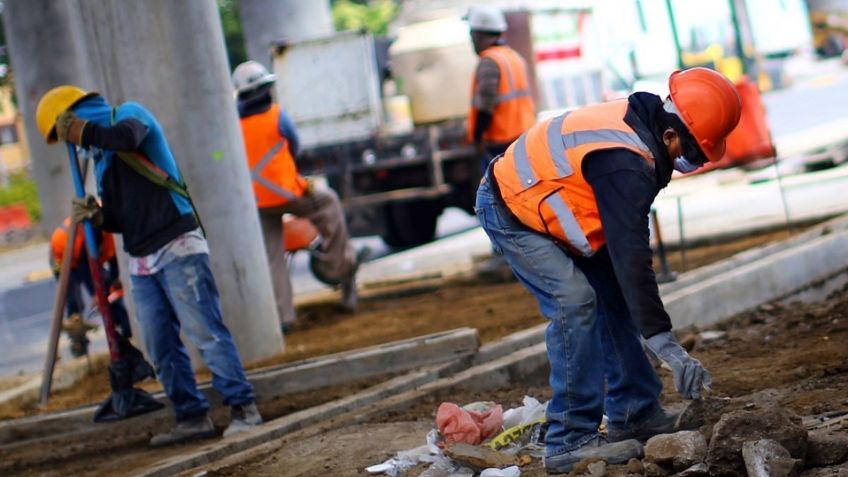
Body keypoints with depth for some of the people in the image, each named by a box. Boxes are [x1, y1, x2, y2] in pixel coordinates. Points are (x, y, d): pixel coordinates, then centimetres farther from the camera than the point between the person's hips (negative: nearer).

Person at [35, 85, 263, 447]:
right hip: (141, 262, 9)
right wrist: (97, 215, 1)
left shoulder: (129, 114, 0)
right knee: (161, 348, 5)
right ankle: (192, 417, 10)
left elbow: (126, 137, -27)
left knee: (205, 333, -10)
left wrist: (80, 130, -14)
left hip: (177, 249, -9)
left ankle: (243, 407, -7)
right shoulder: (101, 156, 21)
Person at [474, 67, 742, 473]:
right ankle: (570, 442, -16)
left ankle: (633, 415, 15)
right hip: (510, 214, -10)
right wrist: (667, 347, -37)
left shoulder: (641, 118, -5)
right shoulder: (626, 165, -34)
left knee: (613, 298, 8)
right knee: (575, 301, -20)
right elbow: (631, 258, -37)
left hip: (540, 202, 10)